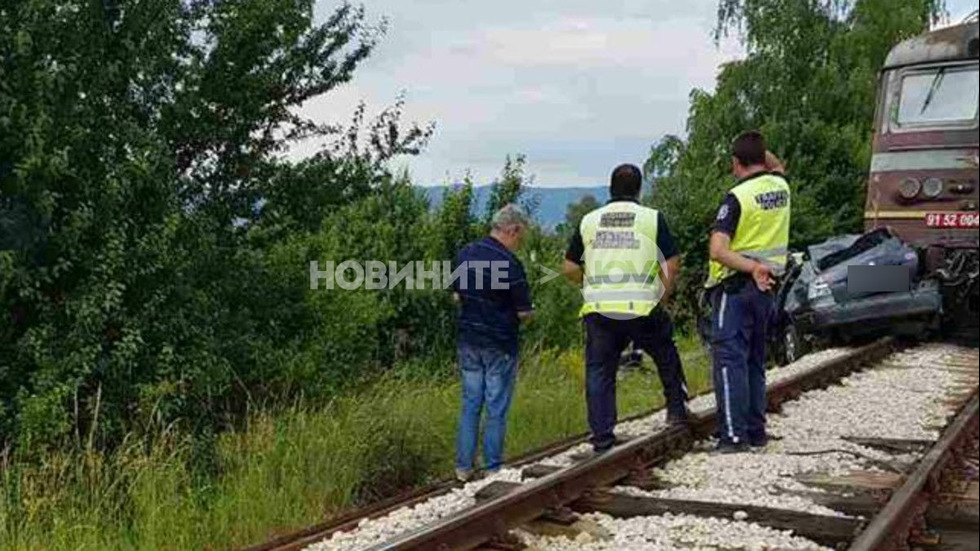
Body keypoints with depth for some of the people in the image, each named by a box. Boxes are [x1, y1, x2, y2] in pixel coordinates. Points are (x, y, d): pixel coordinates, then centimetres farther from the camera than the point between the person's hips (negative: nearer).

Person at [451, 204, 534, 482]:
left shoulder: (466, 253, 2)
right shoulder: (510, 264, -18)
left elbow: (457, 295, 11)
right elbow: (524, 312, -14)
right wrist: (526, 311, 7)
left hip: (468, 340, 6)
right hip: (499, 344, -6)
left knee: (470, 404, 12)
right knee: (496, 409, 4)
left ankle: (463, 466, 13)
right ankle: (493, 468, 10)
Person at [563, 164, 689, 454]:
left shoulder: (589, 221, 8)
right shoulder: (652, 218, 2)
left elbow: (570, 268, 9)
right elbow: (672, 264, -3)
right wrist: (661, 297, 10)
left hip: (598, 310, 1)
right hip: (642, 309, -1)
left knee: (599, 373, 7)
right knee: (666, 356, 24)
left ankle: (602, 437, 6)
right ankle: (677, 407, 33)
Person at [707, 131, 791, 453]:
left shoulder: (737, 197, -14)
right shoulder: (780, 186, 5)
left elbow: (718, 251, -24)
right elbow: (777, 167, 33)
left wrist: (751, 268, -23)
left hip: (736, 286, -7)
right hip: (766, 287, 7)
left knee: (730, 359, -7)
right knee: (755, 360, 15)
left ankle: (734, 436, -11)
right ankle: (756, 432, 19)